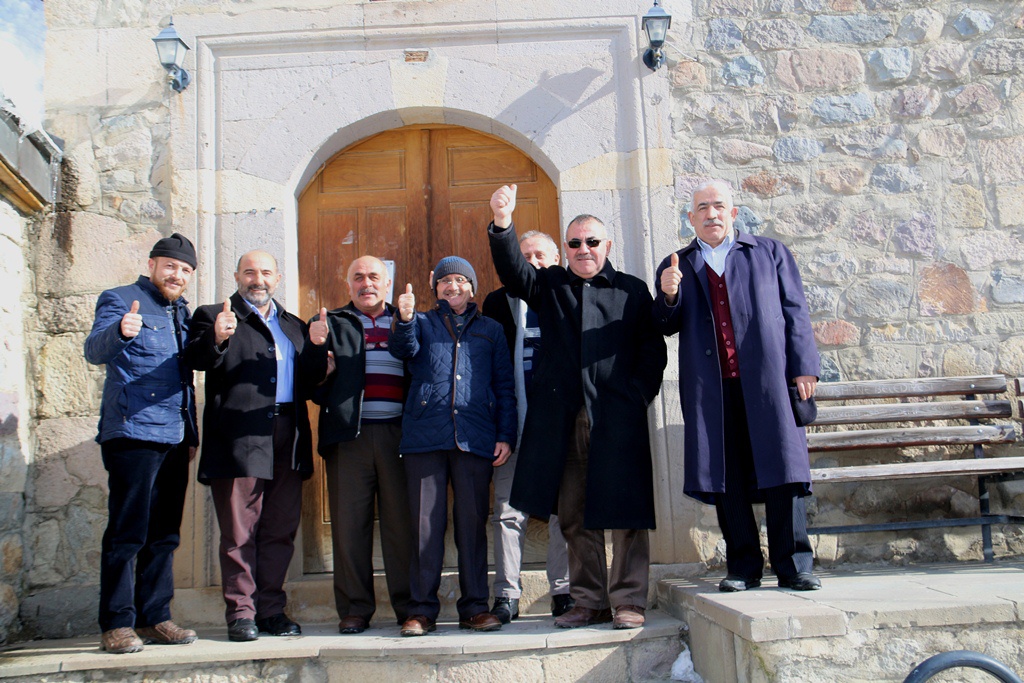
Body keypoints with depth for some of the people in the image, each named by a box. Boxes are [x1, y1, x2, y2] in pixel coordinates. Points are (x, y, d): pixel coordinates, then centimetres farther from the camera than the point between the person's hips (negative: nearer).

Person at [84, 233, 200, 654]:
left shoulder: (182, 313, 19)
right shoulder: (120, 301, -1)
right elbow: (95, 351, -18)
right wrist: (120, 331, -40)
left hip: (174, 441, 7)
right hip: (132, 435, -7)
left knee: (164, 535, 9)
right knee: (127, 533, -5)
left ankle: (154, 618, 17)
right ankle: (117, 624, 4)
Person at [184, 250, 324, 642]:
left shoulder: (293, 326, 23)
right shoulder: (214, 317, 8)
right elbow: (197, 360, -10)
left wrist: (319, 355, 3)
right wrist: (217, 338, -30)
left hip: (288, 439, 5)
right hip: (240, 438, -4)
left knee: (280, 531, 7)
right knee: (239, 532, -1)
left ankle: (272, 609, 15)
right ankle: (240, 612, 8)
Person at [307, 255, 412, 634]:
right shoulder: (331, 323, 17)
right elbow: (314, 386, 9)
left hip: (397, 433, 0)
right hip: (349, 436, 0)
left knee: (402, 521, -1)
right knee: (349, 522, 0)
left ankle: (408, 606, 8)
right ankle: (354, 609, 9)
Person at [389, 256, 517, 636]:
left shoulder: (490, 330, 19)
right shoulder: (423, 323, 17)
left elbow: (504, 387, 15)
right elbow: (404, 349, -5)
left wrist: (506, 436, 5)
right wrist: (404, 320, -25)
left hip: (475, 439, 1)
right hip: (425, 435, 0)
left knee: (473, 522, 2)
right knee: (426, 523, -1)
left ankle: (474, 607, 10)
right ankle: (422, 609, 5)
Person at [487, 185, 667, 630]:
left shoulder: (632, 290, 12)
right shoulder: (550, 285, 16)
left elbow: (652, 350, 8)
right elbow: (512, 271, -2)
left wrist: (638, 396, -6)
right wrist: (502, 225, -18)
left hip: (618, 418, -2)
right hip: (563, 420, 2)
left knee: (624, 511, -2)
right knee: (574, 517, 7)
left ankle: (629, 601, 9)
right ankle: (589, 602, 18)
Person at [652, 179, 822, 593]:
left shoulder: (769, 252, 16)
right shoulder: (676, 267, 18)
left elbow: (794, 311, 9)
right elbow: (667, 327, 11)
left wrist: (803, 367, -2)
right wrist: (668, 297, -11)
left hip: (767, 380, -1)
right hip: (710, 388, 1)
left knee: (781, 468, -2)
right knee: (727, 480, 2)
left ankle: (793, 566, 8)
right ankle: (743, 568, 11)